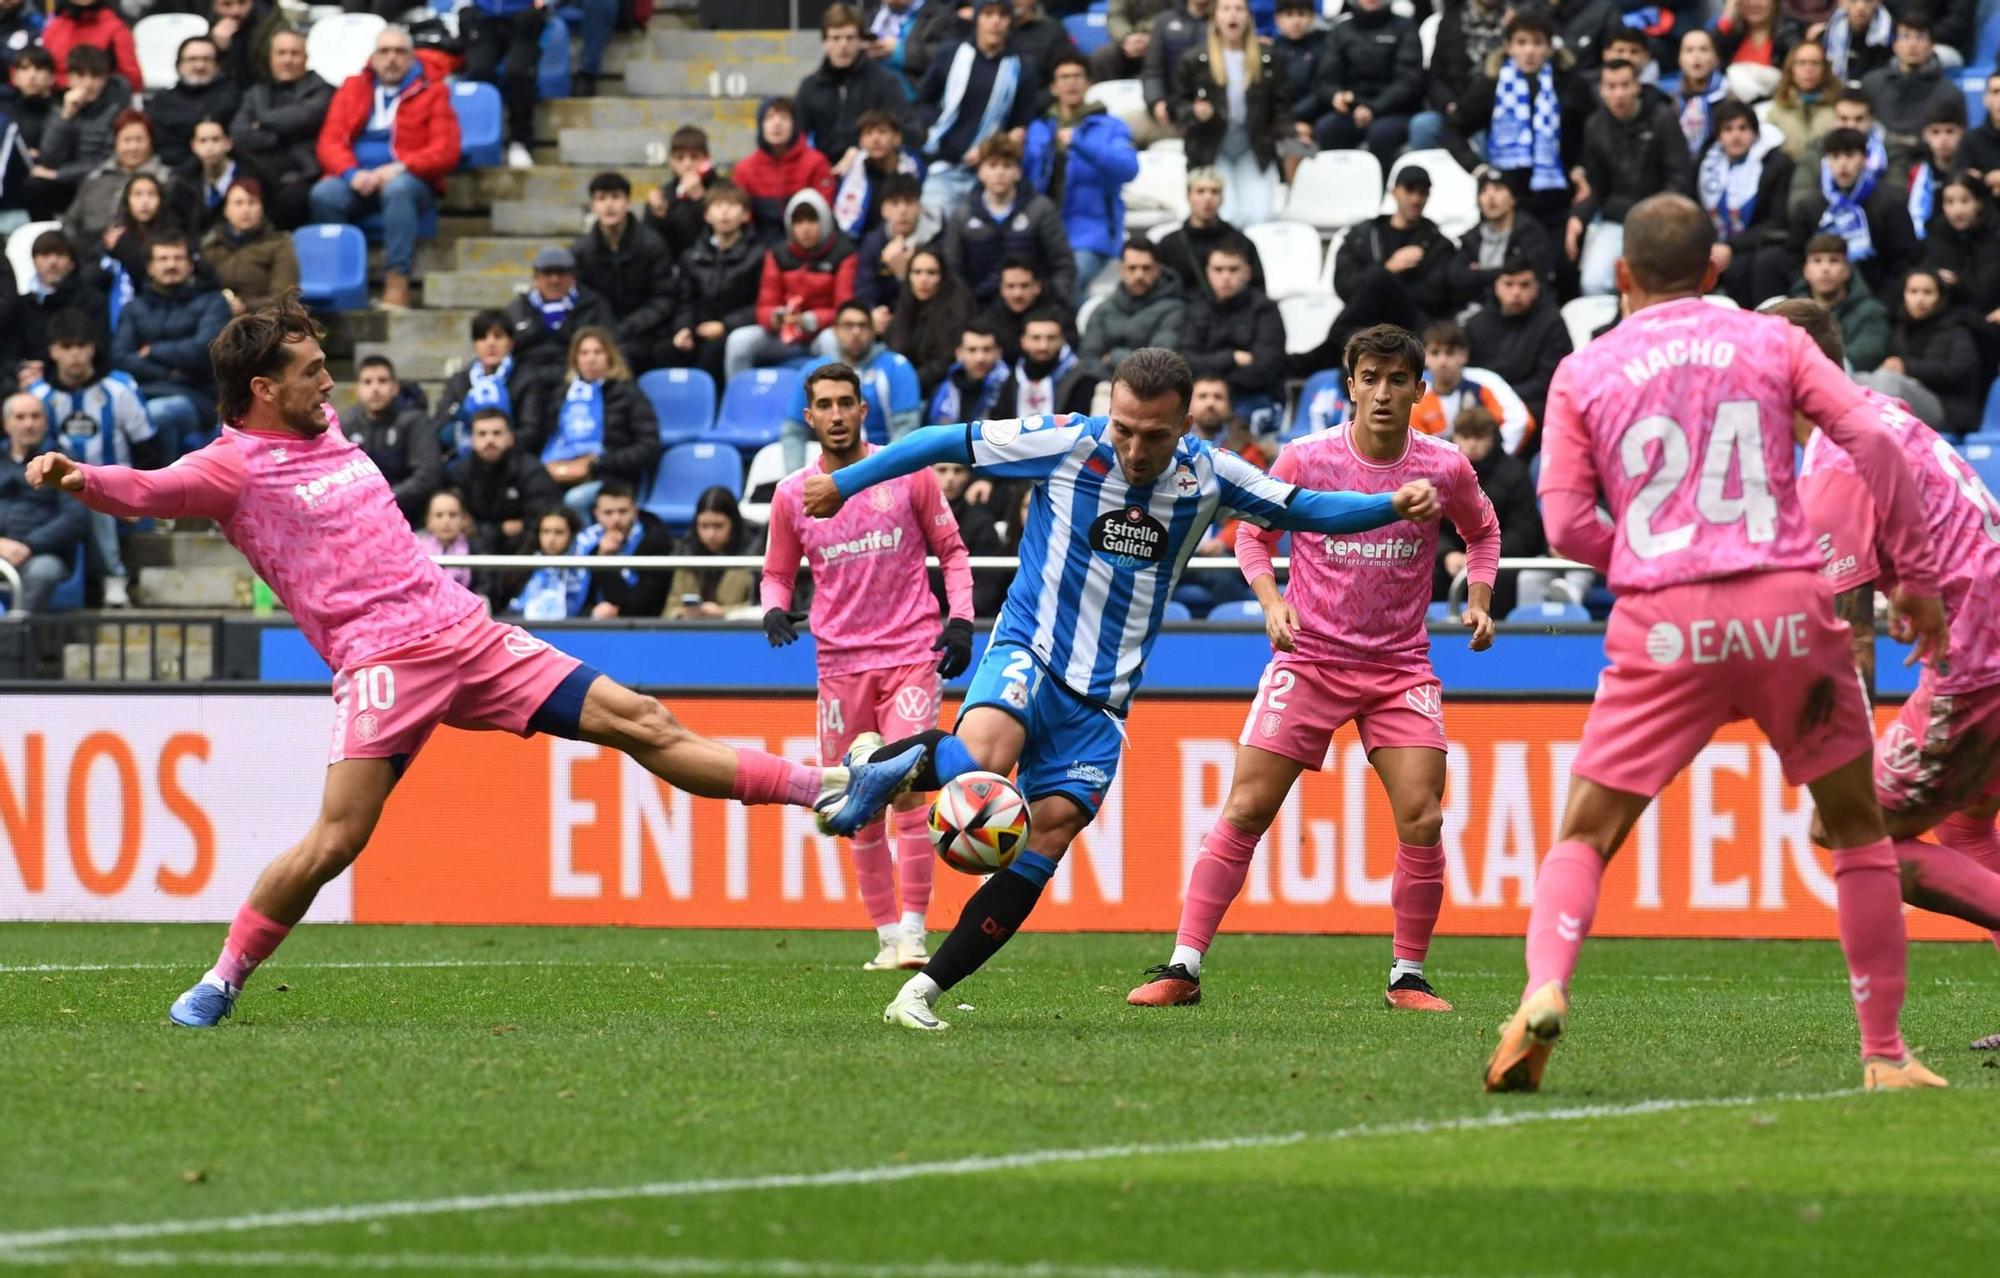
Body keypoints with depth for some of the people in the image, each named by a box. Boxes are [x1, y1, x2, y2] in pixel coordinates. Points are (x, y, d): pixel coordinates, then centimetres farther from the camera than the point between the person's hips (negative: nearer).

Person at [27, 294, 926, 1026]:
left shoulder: (323, 429, 18)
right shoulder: (235, 468, -4)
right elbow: (140, 492, -20)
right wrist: (75, 479, -36)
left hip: (466, 632, 6)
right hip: (382, 660, -6)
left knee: (641, 723, 3)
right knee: (334, 841, -19)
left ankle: (826, 790, 4)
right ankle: (223, 980, 0)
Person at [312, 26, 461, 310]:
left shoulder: (432, 92, 11)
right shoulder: (352, 89, 19)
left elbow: (446, 151, -1)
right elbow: (330, 142, 8)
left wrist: (399, 168, -17)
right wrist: (353, 174, -13)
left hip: (409, 181, -2)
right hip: (357, 182, 2)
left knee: (397, 190, -38)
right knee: (323, 194, -31)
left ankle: (397, 284, -42)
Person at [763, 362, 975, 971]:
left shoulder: (906, 471, 2)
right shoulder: (792, 494, 7)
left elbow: (951, 550, 10)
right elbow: (777, 572, 18)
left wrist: (960, 618, -2)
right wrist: (775, 609, -4)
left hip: (910, 653, -3)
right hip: (840, 663, 3)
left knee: (906, 789, -15)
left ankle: (913, 930, -13)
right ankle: (886, 935, 12)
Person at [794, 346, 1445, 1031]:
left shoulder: (1208, 474, 0)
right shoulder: (1065, 443, -10)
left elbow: (1302, 510, 11)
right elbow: (947, 442, -1)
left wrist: (1394, 505, -5)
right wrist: (842, 483, 4)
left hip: (1102, 702, 4)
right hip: (1029, 654, -4)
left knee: (1048, 839, -7)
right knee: (982, 758, -38)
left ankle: (924, 991, -2)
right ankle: (873, 771, -13)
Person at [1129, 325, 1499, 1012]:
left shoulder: (1445, 467, -3)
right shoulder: (1305, 458, -7)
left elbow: (1482, 530, 18)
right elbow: (1252, 533, 9)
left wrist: (1479, 601, 3)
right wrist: (1271, 601, -8)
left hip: (1400, 666, 1)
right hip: (1308, 657, -1)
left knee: (1421, 820, -10)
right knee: (1246, 810, -7)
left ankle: (1408, 977, 6)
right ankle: (1183, 968, -2)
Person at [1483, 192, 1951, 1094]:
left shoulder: (1582, 375, 9)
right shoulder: (1771, 342, 10)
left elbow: (1567, 526, 4)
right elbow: (1869, 439, -1)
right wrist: (1914, 574, 6)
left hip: (1663, 629, 0)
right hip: (1788, 611, 0)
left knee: (1583, 839, 8)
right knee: (1858, 828, 16)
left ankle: (1544, 992, -19)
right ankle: (1884, 1054, 14)